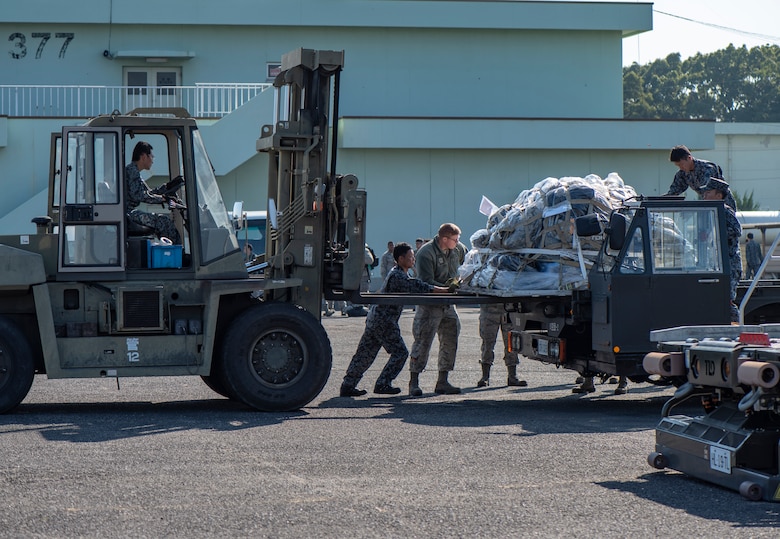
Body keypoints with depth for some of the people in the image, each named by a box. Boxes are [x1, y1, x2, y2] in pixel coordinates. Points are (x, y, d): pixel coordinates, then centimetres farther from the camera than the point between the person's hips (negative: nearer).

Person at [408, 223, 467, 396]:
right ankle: (414, 382, -6)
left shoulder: (458, 249, 5)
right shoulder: (426, 253, -17)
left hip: (448, 304, 7)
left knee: (450, 342, 5)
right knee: (423, 341, -10)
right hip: (429, 304, -7)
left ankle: (442, 382, 13)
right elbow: (426, 282, -22)